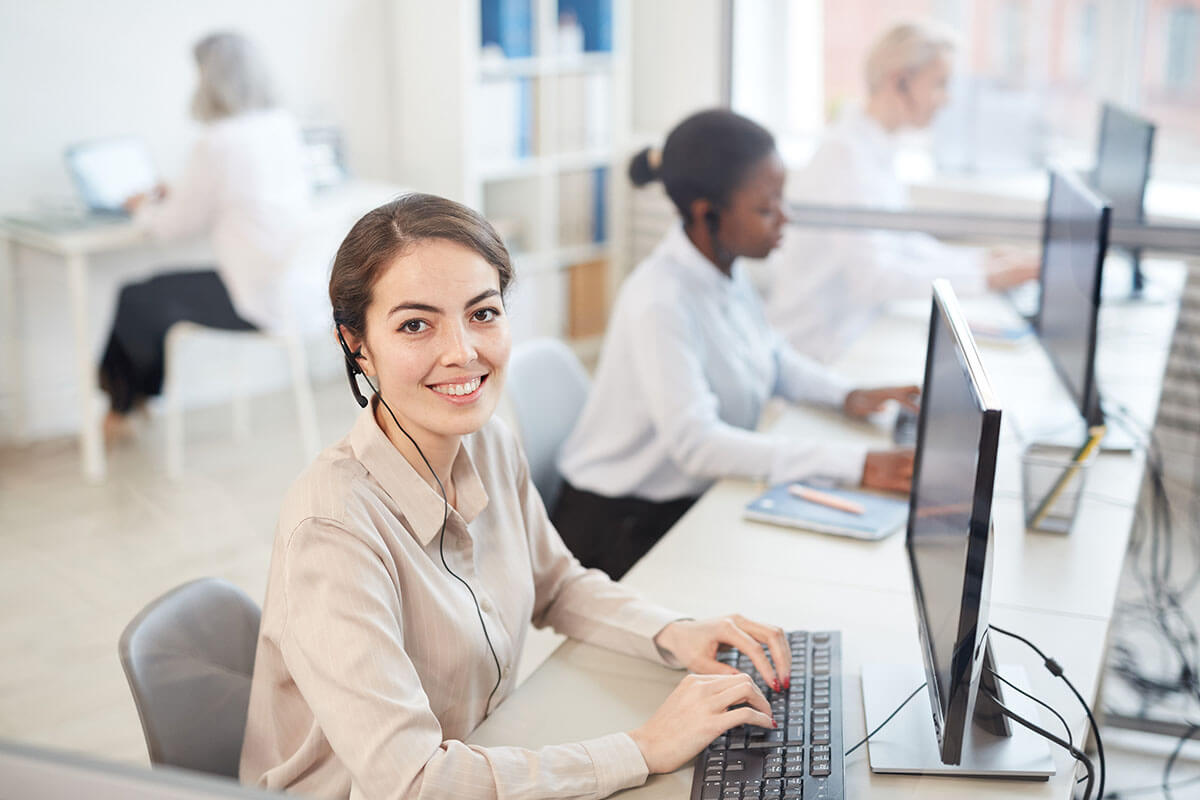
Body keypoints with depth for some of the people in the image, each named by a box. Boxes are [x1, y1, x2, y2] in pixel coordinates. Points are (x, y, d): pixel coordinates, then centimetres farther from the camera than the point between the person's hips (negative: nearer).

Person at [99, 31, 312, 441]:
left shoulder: (217, 143, -18)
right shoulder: (286, 126, 5)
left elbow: (177, 226, -6)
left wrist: (144, 209, 16)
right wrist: (177, 195, 25)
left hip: (256, 301, -8)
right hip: (299, 284, 8)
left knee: (136, 298, 13)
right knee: (160, 288, 23)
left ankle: (123, 404, 38)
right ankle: (125, 402, 34)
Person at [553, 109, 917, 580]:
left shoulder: (726, 268, -1)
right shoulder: (658, 303, -26)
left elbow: (768, 355, 18)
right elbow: (696, 443, -32)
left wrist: (845, 396, -1)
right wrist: (855, 465, -34)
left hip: (698, 498, 8)